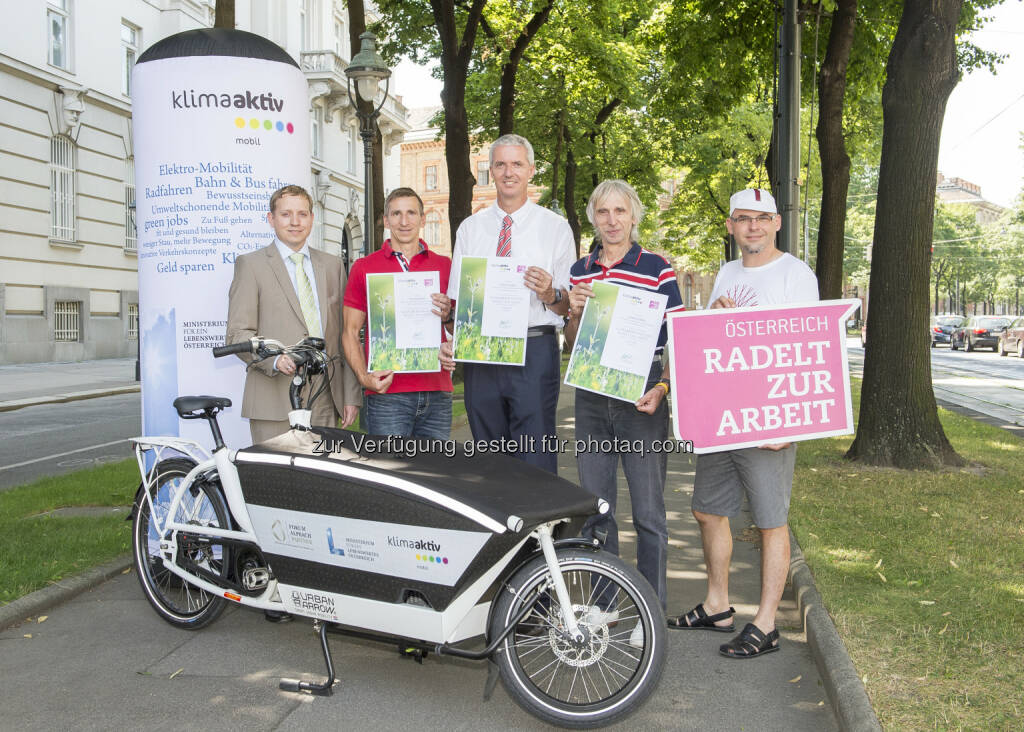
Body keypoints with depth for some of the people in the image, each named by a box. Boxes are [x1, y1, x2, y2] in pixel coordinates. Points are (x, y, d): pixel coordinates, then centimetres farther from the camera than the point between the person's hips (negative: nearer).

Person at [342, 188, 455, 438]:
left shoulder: (444, 265, 11)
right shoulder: (364, 267, 5)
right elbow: (350, 332, 4)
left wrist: (448, 316, -6)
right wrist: (364, 377, -11)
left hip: (437, 393, 3)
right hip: (387, 392, -2)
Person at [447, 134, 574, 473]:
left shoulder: (555, 227, 4)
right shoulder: (470, 228, 13)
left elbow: (569, 307, 3)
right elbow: (455, 299, 12)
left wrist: (549, 295, -19)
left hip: (535, 351, -3)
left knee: (535, 461, -5)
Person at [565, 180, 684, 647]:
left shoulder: (658, 270, -2)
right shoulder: (579, 272, 11)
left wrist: (662, 388, -17)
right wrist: (575, 313, -5)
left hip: (641, 397, -4)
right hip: (591, 398, 5)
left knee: (648, 512, 0)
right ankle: (604, 602, 26)